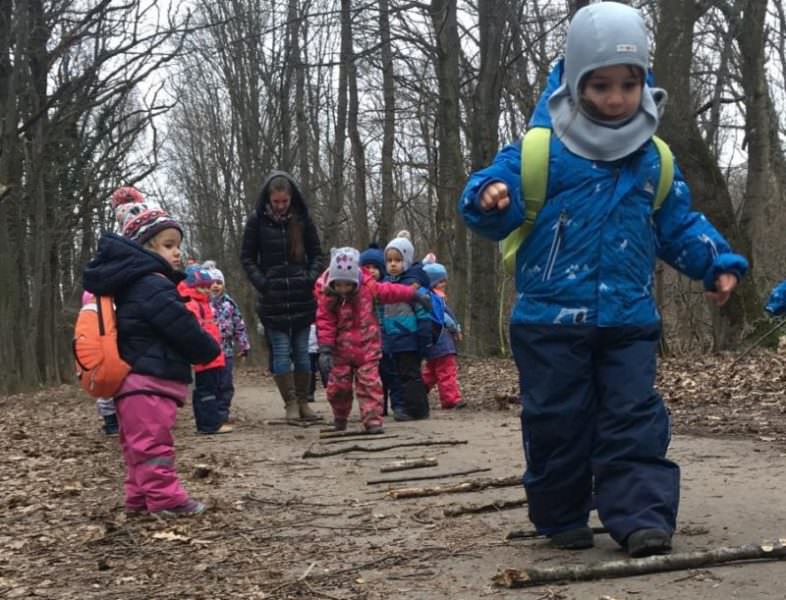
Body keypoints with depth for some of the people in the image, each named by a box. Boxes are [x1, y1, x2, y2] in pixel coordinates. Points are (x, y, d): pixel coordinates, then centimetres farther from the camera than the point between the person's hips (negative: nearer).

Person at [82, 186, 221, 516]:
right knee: (153, 443, -8)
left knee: (139, 446, 15)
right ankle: (166, 498, -5)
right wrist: (211, 350, 2)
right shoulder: (153, 287, -17)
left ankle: (140, 497, 21)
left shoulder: (129, 284, 17)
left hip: (132, 381, 11)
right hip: (150, 381, -11)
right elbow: (184, 329, -17)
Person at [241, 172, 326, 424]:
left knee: (301, 351, 6)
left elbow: (316, 254, 10)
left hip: (302, 297, 2)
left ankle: (303, 402, 13)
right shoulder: (256, 220, -2)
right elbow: (247, 257, 3)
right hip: (273, 298, -1)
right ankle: (290, 403, 4)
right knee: (281, 351, -1)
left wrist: (311, 278, -6)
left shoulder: (302, 219, 2)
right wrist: (261, 282, -9)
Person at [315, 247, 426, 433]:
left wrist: (413, 294, 9)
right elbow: (325, 324, -11)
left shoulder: (368, 288, -6)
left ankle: (373, 419, -4)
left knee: (369, 383, -6)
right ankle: (340, 418, 29)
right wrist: (325, 350, -17)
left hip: (367, 349, 0)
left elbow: (389, 292, 6)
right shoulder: (327, 298, -9)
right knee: (338, 386, 6)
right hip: (341, 350, 0)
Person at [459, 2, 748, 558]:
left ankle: (642, 516, 0)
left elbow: (679, 225, 18)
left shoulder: (653, 161, 9)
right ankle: (561, 516, 20)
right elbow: (498, 201, -7)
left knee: (634, 418, -2)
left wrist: (718, 262, 5)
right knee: (557, 422, 5)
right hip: (551, 318, -3)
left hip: (628, 318, 3)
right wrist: (490, 198, -30)